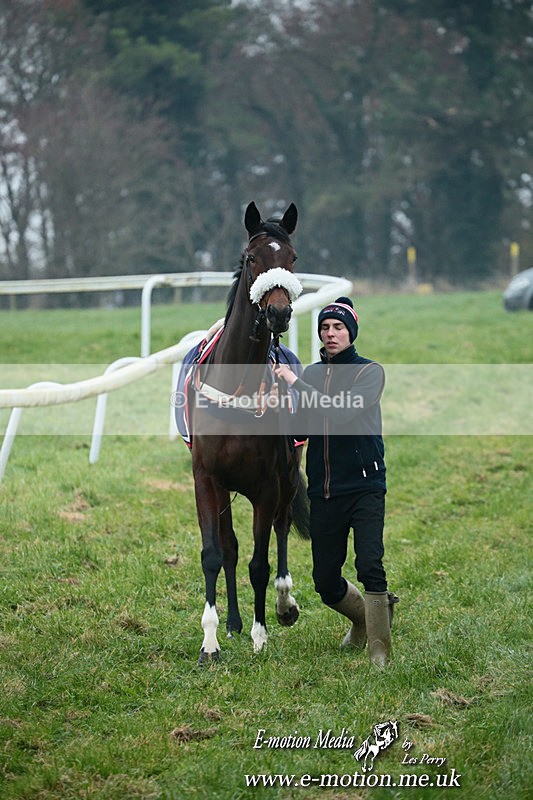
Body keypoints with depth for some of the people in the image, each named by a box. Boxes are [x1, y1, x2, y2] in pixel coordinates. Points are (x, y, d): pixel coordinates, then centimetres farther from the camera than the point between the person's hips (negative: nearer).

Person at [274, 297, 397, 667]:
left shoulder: (369, 372, -4)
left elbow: (340, 411, -21)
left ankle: (380, 654, -11)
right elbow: (302, 426, 12)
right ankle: (364, 617, 39)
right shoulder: (312, 374, 11)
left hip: (364, 487, -5)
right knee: (326, 583, 8)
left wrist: (295, 382, -20)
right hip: (324, 493, 5)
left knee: (370, 567, -19)